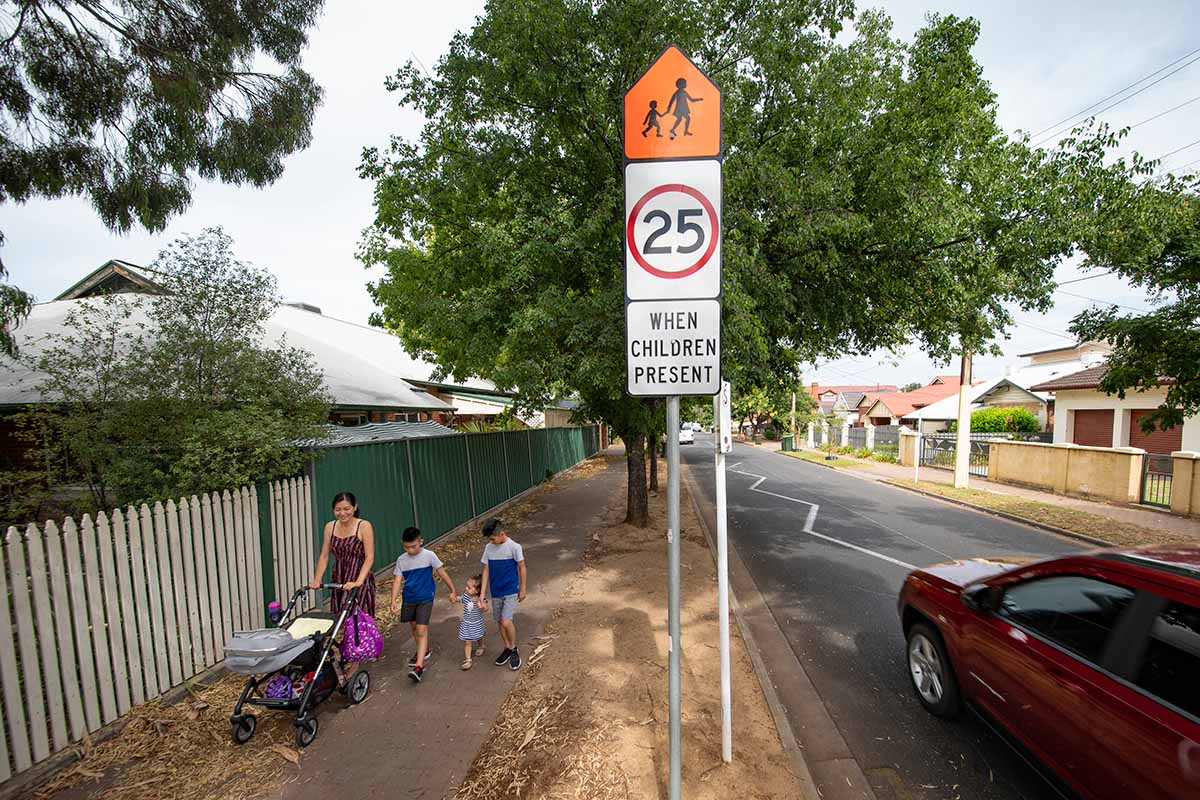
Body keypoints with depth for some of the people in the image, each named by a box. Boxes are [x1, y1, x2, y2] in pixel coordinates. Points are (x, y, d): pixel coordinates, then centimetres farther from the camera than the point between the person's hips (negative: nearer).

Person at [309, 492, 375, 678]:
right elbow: (324, 556, 7)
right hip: (338, 580, 5)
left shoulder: (364, 526, -13)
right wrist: (316, 580, -4)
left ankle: (355, 663, 13)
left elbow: (369, 557, -17)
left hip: (360, 581, -4)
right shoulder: (330, 527, 3)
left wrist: (358, 582, -27)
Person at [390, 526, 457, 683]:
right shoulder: (401, 560, -3)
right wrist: (394, 601, -16)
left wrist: (453, 591, -5)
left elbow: (442, 574, -8)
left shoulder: (429, 555, -13)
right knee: (414, 627, 20)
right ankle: (423, 652, 42)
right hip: (409, 599, 5)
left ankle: (419, 666, -6)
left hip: (425, 599, -4)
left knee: (422, 630, -11)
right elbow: (397, 581, -3)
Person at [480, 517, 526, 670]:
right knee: (500, 622, 14)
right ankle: (507, 649, 34)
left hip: (511, 590, -5)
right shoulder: (488, 548, -4)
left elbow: (522, 568, -8)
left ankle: (514, 650, 12)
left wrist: (522, 589, -3)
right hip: (495, 591, 5)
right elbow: (486, 570, 1)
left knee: (506, 622, -12)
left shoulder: (514, 547, -17)